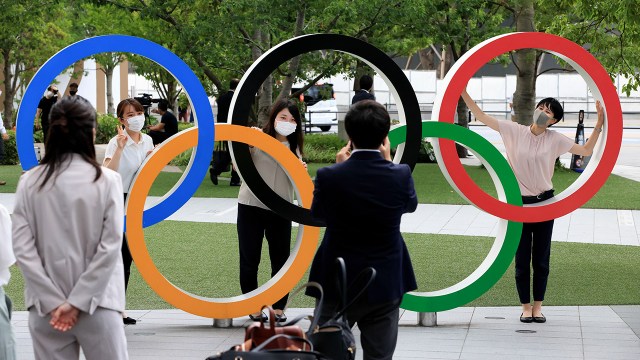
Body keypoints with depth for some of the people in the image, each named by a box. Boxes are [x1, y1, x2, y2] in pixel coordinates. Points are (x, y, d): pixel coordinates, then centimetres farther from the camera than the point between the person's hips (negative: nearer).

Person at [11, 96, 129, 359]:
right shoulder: (106, 180, -6)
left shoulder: (30, 182, -1)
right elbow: (110, 246, -11)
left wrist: (53, 301, -7)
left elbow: (22, 248, -6)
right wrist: (78, 302, -9)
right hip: (96, 302, -2)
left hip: (46, 305, 2)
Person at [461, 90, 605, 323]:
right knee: (522, 259, 4)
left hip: (544, 203, 1)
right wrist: (464, 94, -14)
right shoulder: (514, 131, -4)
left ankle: (538, 306, 18)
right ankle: (525, 306, 16)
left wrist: (599, 126, -11)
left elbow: (586, 151, 1)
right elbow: (482, 117, -6)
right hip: (519, 203, -1)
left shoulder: (555, 139, -2)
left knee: (541, 259, 7)